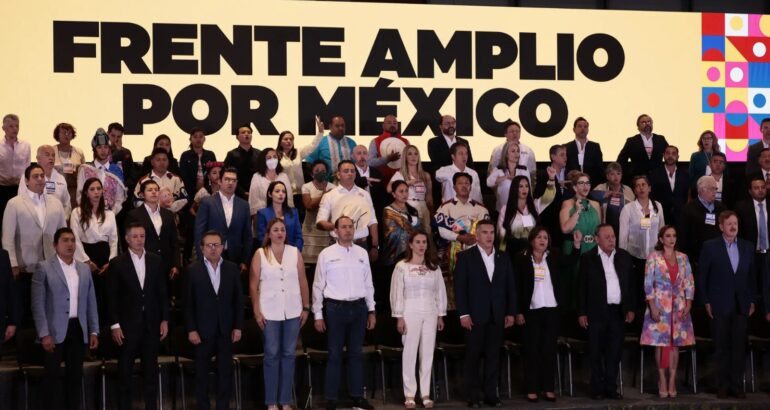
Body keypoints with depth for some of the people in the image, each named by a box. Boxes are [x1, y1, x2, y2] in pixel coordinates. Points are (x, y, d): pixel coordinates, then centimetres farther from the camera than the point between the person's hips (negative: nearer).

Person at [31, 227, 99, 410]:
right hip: (55, 331, -4)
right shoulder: (44, 268, -3)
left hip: (78, 330, 4)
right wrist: (44, 334, -13)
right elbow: (38, 304, -7)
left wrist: (94, 331, 6)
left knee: (75, 375, 8)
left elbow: (91, 302, 13)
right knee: (53, 376, 0)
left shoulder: (84, 269, 12)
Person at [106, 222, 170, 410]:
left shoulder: (156, 261, 6)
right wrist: (115, 325, -9)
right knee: (125, 373, 4)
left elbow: (162, 293, 8)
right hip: (128, 325, -3)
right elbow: (112, 297, -4)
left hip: (151, 324, 3)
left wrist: (164, 320, 3)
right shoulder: (117, 263, -3)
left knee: (151, 371, 7)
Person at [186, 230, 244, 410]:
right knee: (202, 373, 7)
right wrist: (191, 329, -8)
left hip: (226, 330, 2)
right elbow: (188, 303, -3)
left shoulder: (232, 268, 4)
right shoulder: (193, 269, -2)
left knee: (225, 372, 5)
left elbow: (238, 300, 5)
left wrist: (238, 327, 0)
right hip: (203, 330, -2)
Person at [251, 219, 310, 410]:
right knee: (272, 355, 4)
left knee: (289, 354, 7)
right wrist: (257, 312, -7)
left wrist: (306, 308, 2)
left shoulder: (295, 252, 4)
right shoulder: (260, 254, -1)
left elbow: (303, 282, 5)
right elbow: (253, 285, -2)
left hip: (293, 311, 2)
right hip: (270, 312, -2)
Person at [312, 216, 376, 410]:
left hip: (358, 307, 3)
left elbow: (368, 284, 12)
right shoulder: (326, 254, -2)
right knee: (335, 354, 1)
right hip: (335, 307, -3)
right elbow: (318, 286, -1)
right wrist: (318, 315, -4)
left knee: (356, 353, 10)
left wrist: (371, 310, 10)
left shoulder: (362, 253, 8)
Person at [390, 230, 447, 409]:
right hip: (410, 312, -3)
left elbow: (440, 292, 10)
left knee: (428, 354, 4)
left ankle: (426, 394, 10)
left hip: (430, 313, 3)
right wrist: (399, 317, -9)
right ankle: (409, 395, 4)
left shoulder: (434, 267, 8)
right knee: (409, 353, -1)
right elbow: (397, 293, -4)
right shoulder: (402, 266, -3)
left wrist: (441, 315, 6)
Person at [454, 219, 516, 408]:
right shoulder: (465, 257, 0)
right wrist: (463, 314, -12)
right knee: (473, 357, 1)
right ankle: (473, 396, 6)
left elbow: (510, 287, 12)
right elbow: (460, 287, -5)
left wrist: (511, 312, 4)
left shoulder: (503, 259, 13)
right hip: (475, 315, -4)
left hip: (497, 316, 4)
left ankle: (491, 394, 10)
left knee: (493, 357, 5)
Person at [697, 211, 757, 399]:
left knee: (739, 346, 2)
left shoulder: (748, 247, 8)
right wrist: (706, 302, -5)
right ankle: (724, 384, 11)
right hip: (719, 305, -2)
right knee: (722, 347, 3)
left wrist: (752, 301, 6)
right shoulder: (710, 246, -1)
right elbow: (702, 276, -1)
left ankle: (737, 385, 9)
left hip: (741, 305, 3)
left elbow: (752, 275, 12)